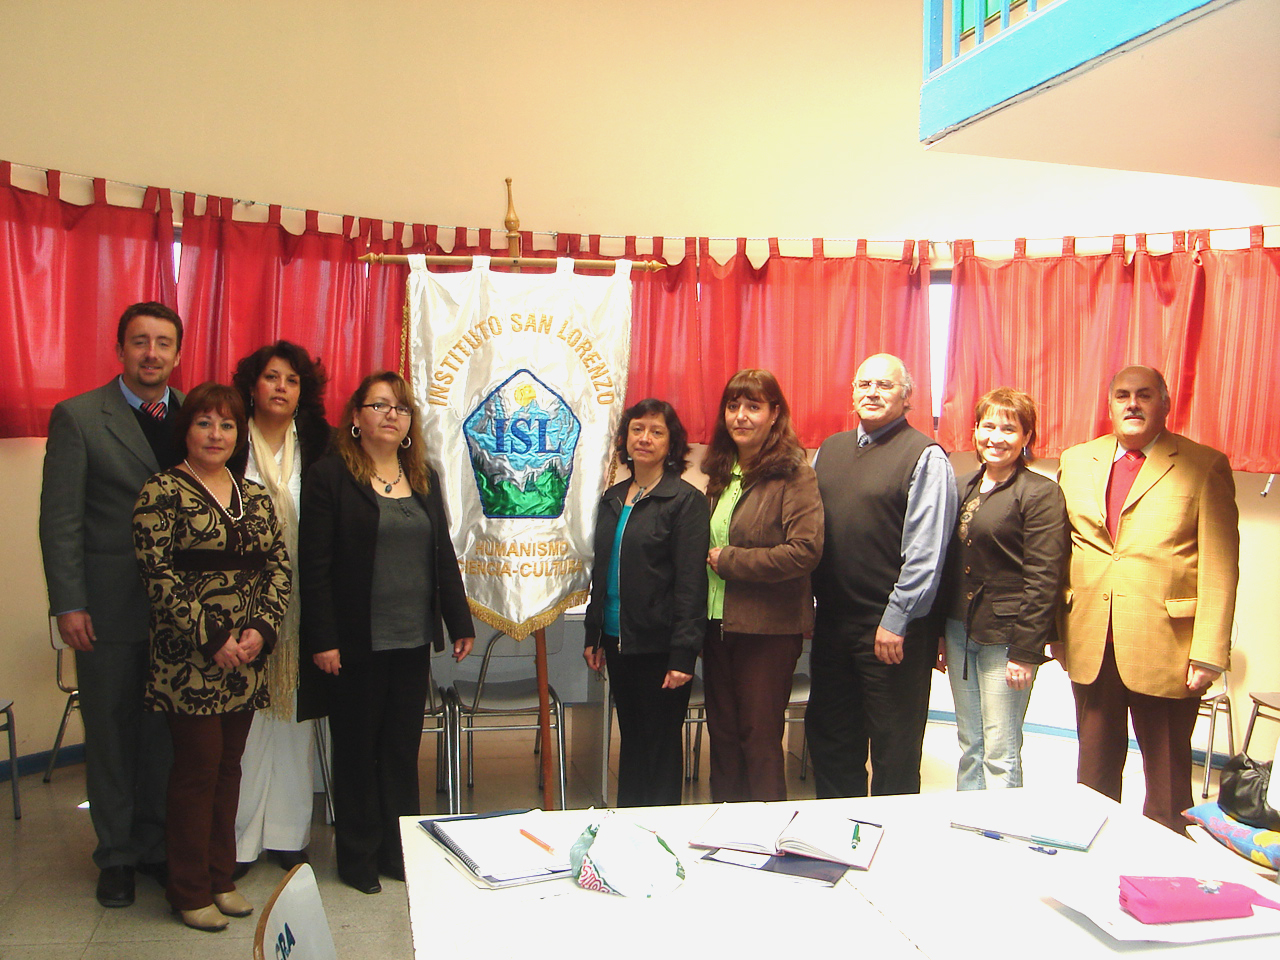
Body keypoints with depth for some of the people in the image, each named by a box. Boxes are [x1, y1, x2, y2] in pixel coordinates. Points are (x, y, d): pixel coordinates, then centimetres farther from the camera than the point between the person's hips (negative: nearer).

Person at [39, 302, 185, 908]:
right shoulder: (77, 417, -2)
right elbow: (59, 520, -4)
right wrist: (69, 604, -9)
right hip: (109, 607, -2)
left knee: (170, 732, 11)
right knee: (111, 733, 11)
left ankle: (159, 845, 29)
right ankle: (117, 855, 27)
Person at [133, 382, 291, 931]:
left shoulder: (254, 497, 11)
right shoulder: (162, 493, -5)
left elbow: (280, 566, 8)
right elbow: (158, 576, -12)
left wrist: (261, 629, -7)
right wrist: (211, 638, -15)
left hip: (248, 658, 5)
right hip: (189, 658, -5)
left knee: (229, 766, 13)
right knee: (198, 768, 1)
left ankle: (220, 876, 26)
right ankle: (190, 890, 16)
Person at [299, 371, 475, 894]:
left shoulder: (424, 479, 12)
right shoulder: (331, 475, -5)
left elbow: (443, 556, 14)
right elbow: (315, 564, -9)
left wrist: (460, 622, 12)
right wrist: (322, 639, -14)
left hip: (413, 640, 5)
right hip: (356, 644, -4)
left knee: (403, 747, 11)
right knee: (357, 748, 8)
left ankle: (400, 851, 24)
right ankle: (359, 857, 21)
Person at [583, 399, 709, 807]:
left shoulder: (686, 500, -9)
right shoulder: (613, 499, 11)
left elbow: (690, 583, -13)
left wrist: (682, 655, -17)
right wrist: (592, 635, 14)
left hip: (659, 646, -6)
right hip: (618, 642, 6)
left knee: (660, 744, 5)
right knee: (630, 739, 16)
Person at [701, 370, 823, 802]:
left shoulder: (793, 472, -11)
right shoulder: (722, 471, 11)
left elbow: (805, 551, -20)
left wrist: (729, 560, -15)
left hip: (769, 627, -7)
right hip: (719, 622, 7)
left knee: (760, 741, 4)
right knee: (722, 735, 15)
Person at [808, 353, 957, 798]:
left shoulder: (925, 457, -8)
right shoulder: (830, 450, 13)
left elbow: (925, 552, -13)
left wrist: (896, 620, -16)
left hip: (892, 631, -6)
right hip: (831, 623, 7)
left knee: (894, 749, 6)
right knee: (829, 739, 17)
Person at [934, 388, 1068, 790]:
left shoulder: (1041, 493, -8)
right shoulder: (962, 487, 11)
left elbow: (1043, 580, -11)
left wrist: (1026, 651, -15)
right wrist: (940, 632, 11)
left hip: (1005, 637, -6)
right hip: (960, 632, 6)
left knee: (1000, 755, 0)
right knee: (969, 746, 15)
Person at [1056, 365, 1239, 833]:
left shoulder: (1204, 466, -2)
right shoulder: (1076, 461, 10)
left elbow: (1220, 567, -6)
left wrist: (1209, 653, -12)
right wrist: (1055, 629, 6)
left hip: (1164, 649, -3)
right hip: (1090, 647, 4)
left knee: (1167, 779, 8)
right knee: (1094, 772, 15)